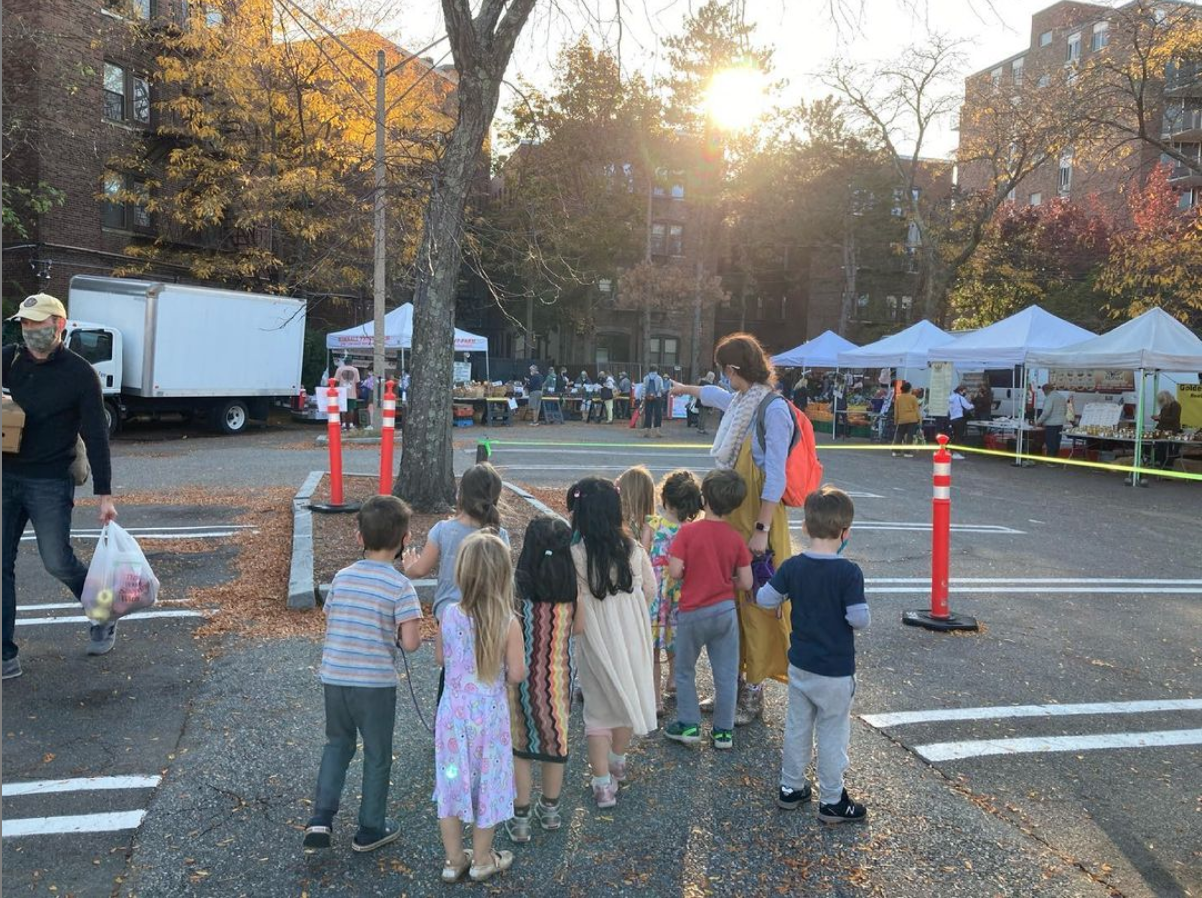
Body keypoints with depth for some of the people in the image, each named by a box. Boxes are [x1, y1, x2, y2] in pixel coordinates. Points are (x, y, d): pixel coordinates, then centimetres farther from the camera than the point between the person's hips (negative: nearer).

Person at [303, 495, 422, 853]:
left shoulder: (342, 577, 1)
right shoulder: (400, 586, -13)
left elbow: (329, 624, 8)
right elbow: (410, 643, -17)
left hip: (333, 677, 4)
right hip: (375, 683, -4)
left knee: (337, 743, 26)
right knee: (377, 754, 15)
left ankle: (321, 817, 19)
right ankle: (371, 829, 28)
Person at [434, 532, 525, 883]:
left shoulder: (449, 614, -11)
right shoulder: (508, 623, -18)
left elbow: (440, 658, 4)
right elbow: (516, 675, -14)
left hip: (453, 712, 2)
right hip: (488, 716, -2)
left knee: (452, 781, 16)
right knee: (487, 782, 15)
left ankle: (454, 859, 29)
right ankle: (482, 860, 30)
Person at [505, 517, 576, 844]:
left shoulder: (516, 585, -18)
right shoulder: (572, 585, -12)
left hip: (523, 674, -2)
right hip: (560, 674, 2)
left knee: (521, 744, 14)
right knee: (555, 740, 19)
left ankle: (520, 818, 21)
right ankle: (550, 810, 36)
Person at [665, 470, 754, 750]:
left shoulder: (688, 532, -13)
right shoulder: (736, 538, -6)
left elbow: (674, 571, -18)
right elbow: (746, 583, -5)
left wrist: (691, 573, 4)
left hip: (692, 613, -2)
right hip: (725, 611, 2)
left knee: (685, 670, 17)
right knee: (726, 674, 12)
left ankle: (688, 725, 20)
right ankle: (723, 731, 18)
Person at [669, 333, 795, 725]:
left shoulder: (773, 409, -15)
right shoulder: (741, 404, 10)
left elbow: (775, 476, -19)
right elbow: (717, 395, 36)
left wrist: (762, 529, -21)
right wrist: (685, 389, 53)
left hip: (757, 521, -8)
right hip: (732, 519, 8)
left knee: (755, 605, -1)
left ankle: (753, 696, 11)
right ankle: (733, 684, 24)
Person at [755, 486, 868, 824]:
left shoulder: (792, 567, -7)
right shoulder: (849, 573, -20)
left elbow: (765, 599, -2)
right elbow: (859, 619, -21)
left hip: (799, 665, 4)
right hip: (835, 671, -4)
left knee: (797, 728, 18)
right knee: (832, 735, 9)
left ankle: (790, 788, 30)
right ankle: (832, 801, 21)